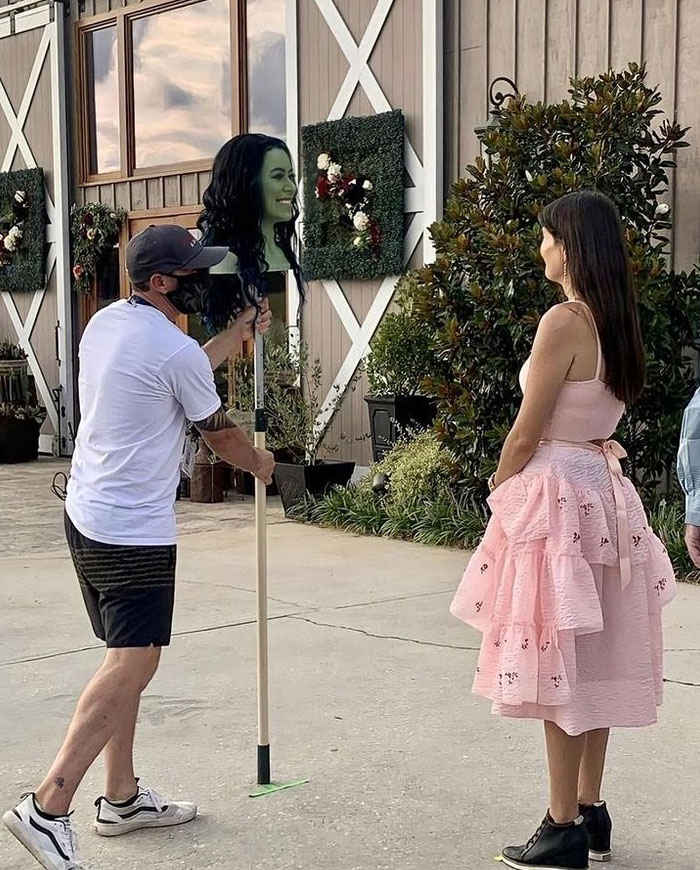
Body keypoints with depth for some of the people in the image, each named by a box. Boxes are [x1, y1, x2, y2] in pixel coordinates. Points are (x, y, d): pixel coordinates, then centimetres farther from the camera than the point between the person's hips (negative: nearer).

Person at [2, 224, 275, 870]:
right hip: (135, 533, -10)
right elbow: (218, 433, 0)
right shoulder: (175, 351, -16)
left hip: (86, 514, 10)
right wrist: (259, 463, 21)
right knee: (133, 664, -10)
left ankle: (122, 798, 23)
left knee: (127, 660, 16)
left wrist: (240, 332, 31)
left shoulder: (105, 324, 9)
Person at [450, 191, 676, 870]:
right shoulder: (617, 321, 9)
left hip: (557, 492, -9)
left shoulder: (564, 321, -17)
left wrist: (497, 491, 0)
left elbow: (527, 434, -14)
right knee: (589, 662, 14)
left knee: (557, 662, -1)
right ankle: (590, 812, 24)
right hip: (602, 490, 9)